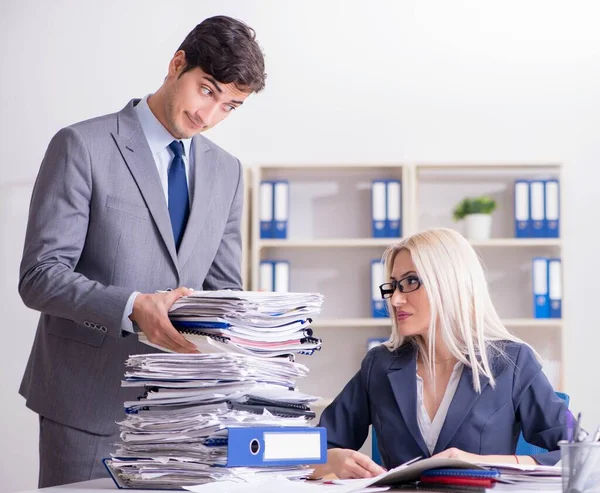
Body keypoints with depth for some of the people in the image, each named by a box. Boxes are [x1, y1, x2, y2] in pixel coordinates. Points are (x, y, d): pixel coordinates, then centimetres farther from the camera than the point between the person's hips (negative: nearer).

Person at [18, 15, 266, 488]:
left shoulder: (226, 171, 10)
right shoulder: (83, 147, -8)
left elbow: (223, 288, 12)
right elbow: (40, 276, -13)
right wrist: (132, 307, -28)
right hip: (90, 402, -4)